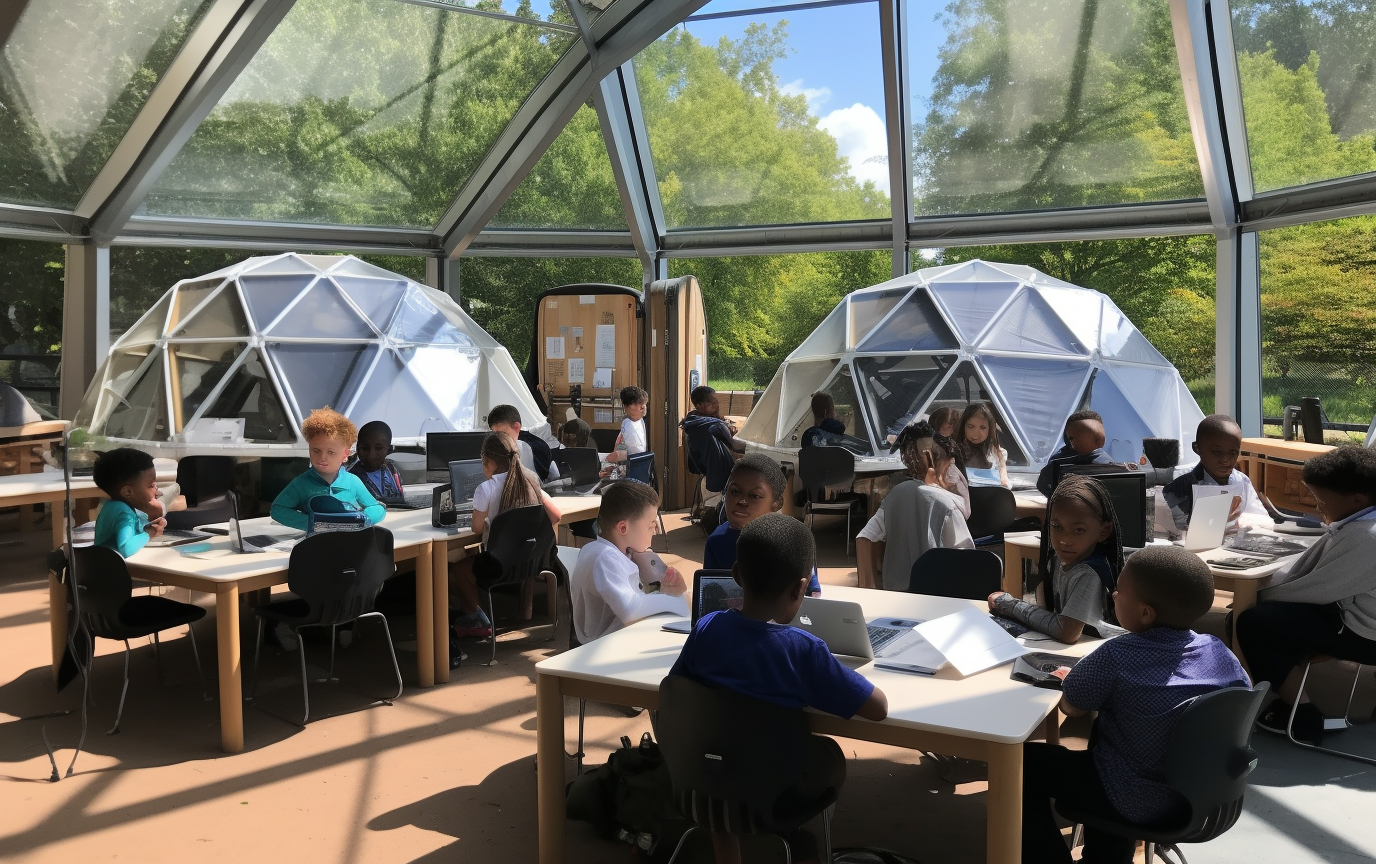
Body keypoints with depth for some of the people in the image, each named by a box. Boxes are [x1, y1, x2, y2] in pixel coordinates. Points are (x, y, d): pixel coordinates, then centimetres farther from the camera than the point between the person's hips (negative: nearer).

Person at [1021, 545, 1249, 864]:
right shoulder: (1220, 653, -10)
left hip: (1134, 805, -6)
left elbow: (1070, 705, -14)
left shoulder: (1118, 657, -26)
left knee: (1024, 761, 9)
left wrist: (1074, 678, 9)